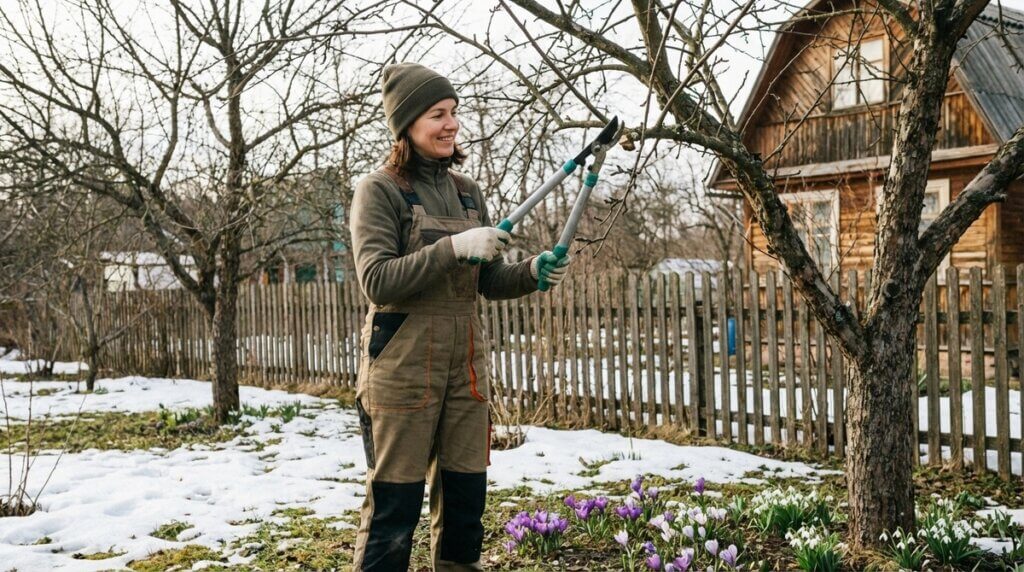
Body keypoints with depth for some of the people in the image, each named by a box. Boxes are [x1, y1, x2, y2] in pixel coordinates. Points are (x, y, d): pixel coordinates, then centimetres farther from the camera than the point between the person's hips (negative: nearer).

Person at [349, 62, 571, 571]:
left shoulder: (466, 192, 12)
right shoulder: (380, 190, -5)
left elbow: (488, 281, 13)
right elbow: (376, 280, -15)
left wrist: (533, 273, -6)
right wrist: (453, 247, -23)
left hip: (465, 363, 6)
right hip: (403, 366, -5)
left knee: (465, 502, 11)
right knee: (394, 507, -1)